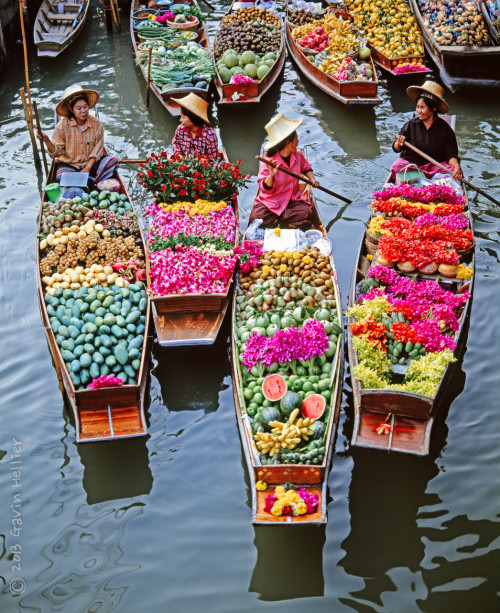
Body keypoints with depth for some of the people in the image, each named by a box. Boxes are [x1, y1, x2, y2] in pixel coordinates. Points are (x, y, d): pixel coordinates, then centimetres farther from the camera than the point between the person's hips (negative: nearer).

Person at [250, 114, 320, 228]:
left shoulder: (298, 155, 3)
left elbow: (306, 168, 28)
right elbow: (264, 189, -17)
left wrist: (312, 179, 10)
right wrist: (271, 176, -35)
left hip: (293, 200, 4)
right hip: (270, 202, -4)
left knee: (307, 214, -28)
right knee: (255, 219, -32)